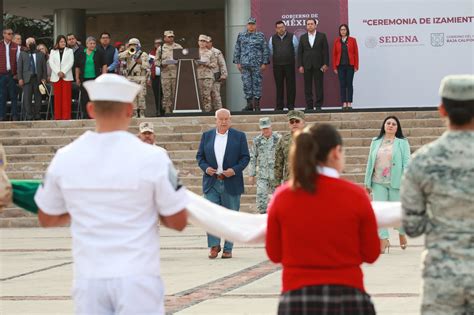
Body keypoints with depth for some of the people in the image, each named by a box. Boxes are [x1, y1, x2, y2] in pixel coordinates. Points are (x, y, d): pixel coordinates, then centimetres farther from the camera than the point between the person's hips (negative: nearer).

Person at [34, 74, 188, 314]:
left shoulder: (64, 159, -1)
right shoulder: (151, 158, -9)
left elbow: (47, 219, 12)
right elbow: (178, 222, -2)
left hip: (89, 278, 3)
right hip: (137, 277, -3)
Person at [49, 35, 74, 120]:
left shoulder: (69, 51, 10)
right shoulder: (53, 51, 13)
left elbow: (71, 62, 0)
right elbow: (51, 63, 4)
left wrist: (63, 72, -11)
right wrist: (58, 72, -10)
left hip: (67, 76, -1)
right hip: (56, 77, 1)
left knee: (66, 96, -6)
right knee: (57, 97, 0)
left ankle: (66, 116, -6)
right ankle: (58, 116, 2)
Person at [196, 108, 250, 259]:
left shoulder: (239, 136, 4)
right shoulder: (206, 136, 10)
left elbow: (245, 157, 3)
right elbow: (200, 156, 12)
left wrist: (235, 170, -13)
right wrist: (205, 167, -8)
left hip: (231, 183, -1)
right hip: (211, 182, 1)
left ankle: (228, 249, 10)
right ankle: (214, 245, 2)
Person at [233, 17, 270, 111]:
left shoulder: (260, 36, 4)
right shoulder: (241, 36, 10)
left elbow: (265, 50, 2)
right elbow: (237, 50, 12)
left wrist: (264, 63, -4)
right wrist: (237, 62, 6)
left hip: (257, 65, -2)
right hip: (245, 64, 2)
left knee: (257, 83, -2)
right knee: (246, 84, 2)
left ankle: (257, 104, 2)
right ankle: (249, 104, 7)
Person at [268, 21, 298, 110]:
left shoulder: (292, 37, 1)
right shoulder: (273, 39, 7)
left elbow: (296, 49, 8)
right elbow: (271, 51, 17)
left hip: (289, 64, -2)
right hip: (277, 65, 2)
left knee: (290, 85, -2)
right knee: (279, 86, 3)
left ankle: (291, 105, 3)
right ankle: (279, 106, 8)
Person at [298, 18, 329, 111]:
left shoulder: (322, 36, 5)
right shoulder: (303, 37, 11)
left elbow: (326, 51, 1)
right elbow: (300, 52, 8)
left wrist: (325, 64, -7)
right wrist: (300, 65, -2)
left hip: (318, 65, -2)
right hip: (307, 66, 2)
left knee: (319, 86, -1)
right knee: (307, 87, 1)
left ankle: (318, 105, 3)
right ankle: (309, 106, 5)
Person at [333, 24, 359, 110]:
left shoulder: (352, 40, 3)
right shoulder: (336, 41, 6)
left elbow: (356, 53, 1)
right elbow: (334, 54, 6)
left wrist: (356, 66, -4)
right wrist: (334, 67, 0)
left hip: (350, 65, -1)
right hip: (340, 66, 1)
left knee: (349, 84, 0)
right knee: (342, 85, 1)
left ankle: (349, 103, 2)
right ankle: (344, 103, 3)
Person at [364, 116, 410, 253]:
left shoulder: (402, 142, 1)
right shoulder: (376, 142, 10)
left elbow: (406, 162, -4)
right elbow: (370, 162, 11)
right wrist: (367, 183, 8)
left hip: (396, 182, -3)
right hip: (378, 182, 3)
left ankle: (402, 233, 31)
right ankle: (384, 239, 0)